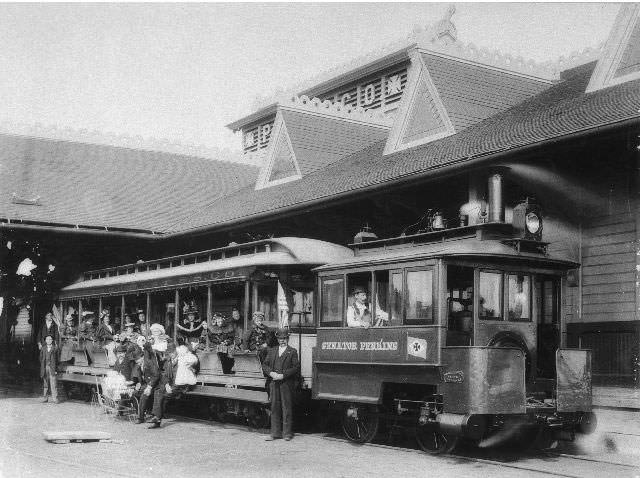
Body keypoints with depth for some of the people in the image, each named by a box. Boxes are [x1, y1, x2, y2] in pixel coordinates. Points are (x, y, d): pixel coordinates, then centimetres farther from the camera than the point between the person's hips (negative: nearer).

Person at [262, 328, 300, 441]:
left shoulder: (292, 352, 3)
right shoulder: (272, 351, 17)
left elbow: (296, 368, -6)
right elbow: (265, 365, 13)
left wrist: (283, 375, -13)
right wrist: (271, 373, -7)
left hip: (287, 383, -4)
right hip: (274, 383, 4)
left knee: (287, 408, -2)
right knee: (274, 408, 6)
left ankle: (287, 433, 5)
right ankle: (275, 433, 12)